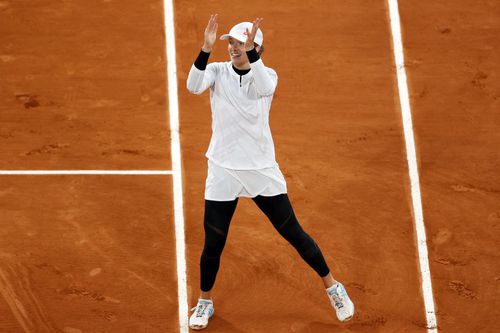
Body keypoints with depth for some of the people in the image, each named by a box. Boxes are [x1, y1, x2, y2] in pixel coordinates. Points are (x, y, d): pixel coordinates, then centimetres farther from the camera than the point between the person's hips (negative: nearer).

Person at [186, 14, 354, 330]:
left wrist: (249, 51, -45)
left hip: (262, 170, -1)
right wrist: (206, 49, -39)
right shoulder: (217, 71, -3)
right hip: (223, 171, 1)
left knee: (293, 233, 4)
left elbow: (262, 88, -30)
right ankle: (205, 302, 25)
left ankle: (332, 286, 22)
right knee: (213, 243, 2)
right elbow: (194, 86, -25)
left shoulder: (266, 75, -5)